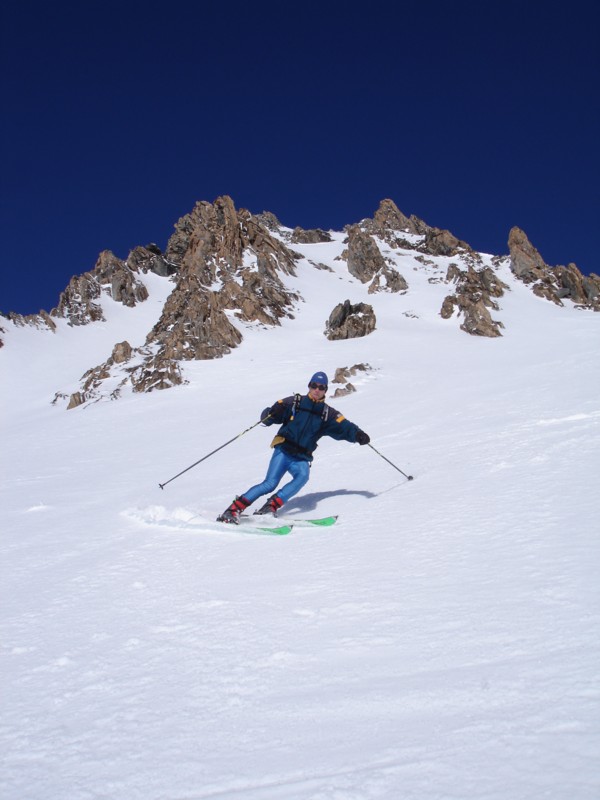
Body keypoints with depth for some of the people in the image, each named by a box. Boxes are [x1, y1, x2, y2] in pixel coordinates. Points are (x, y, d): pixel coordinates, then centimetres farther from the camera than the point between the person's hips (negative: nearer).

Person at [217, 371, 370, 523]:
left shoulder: (327, 413, 12)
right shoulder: (294, 402, 3)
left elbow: (344, 427, 5)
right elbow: (267, 417, 0)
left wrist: (357, 434, -16)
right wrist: (271, 413, -24)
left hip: (302, 458, 3)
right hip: (283, 451, -3)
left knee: (303, 476, -30)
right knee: (270, 483, -19)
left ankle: (271, 506, -30)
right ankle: (234, 509, -12)